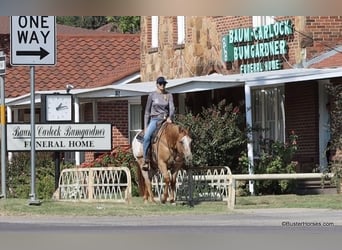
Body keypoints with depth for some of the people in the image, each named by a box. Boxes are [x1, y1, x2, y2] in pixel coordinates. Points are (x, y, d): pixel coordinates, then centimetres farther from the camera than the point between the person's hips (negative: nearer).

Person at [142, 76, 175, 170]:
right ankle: (146, 161, -24)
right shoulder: (152, 95, 6)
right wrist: (145, 126, 3)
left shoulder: (169, 95, 10)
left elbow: (172, 108, -2)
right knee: (146, 137, -28)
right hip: (154, 120, -2)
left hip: (166, 120, 2)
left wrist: (170, 117, -23)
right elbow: (147, 111, 8)